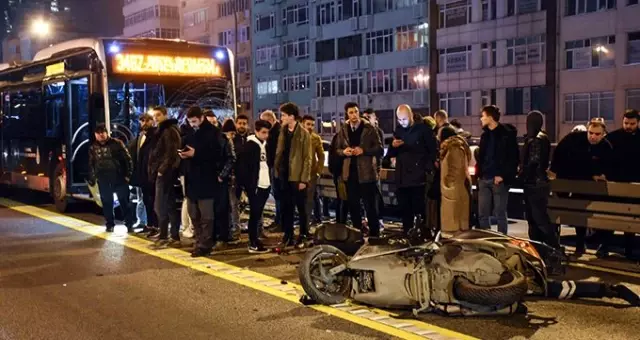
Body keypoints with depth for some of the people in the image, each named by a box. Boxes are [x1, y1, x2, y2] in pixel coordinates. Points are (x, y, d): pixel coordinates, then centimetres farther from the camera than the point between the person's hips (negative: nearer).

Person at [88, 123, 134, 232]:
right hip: (103, 179, 3)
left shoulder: (117, 143, -3)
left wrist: (128, 174, -10)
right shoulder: (93, 148, 9)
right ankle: (110, 224, 20)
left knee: (124, 201, 1)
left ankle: (129, 224, 7)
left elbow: (127, 158, -4)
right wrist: (91, 178, 11)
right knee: (106, 202, 8)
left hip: (119, 177, -3)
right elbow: (91, 164, 18)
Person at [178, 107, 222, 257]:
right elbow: (186, 149, 20)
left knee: (206, 215, -3)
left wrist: (195, 153, -21)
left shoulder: (212, 132, -7)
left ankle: (204, 245, 0)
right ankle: (199, 241, 20)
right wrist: (183, 154, -4)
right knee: (193, 214, 12)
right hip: (192, 178, 8)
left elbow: (216, 154, -15)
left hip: (206, 179, -8)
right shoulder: (191, 132, 15)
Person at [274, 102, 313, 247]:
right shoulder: (283, 132, 10)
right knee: (286, 208, 11)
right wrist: (277, 170, 4)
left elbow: (307, 158, -10)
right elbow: (279, 153, 13)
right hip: (285, 176, 6)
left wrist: (304, 179, -14)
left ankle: (303, 236, 14)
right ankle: (288, 235, 19)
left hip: (298, 177, -6)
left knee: (301, 208, 5)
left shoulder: (303, 134, -9)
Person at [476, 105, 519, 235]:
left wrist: (503, 175, -14)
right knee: (482, 214, 8)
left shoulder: (507, 134, -6)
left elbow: (514, 158, -9)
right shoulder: (485, 135, 14)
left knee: (500, 214, 2)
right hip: (484, 179, 6)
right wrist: (479, 174, 7)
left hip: (499, 179, -6)